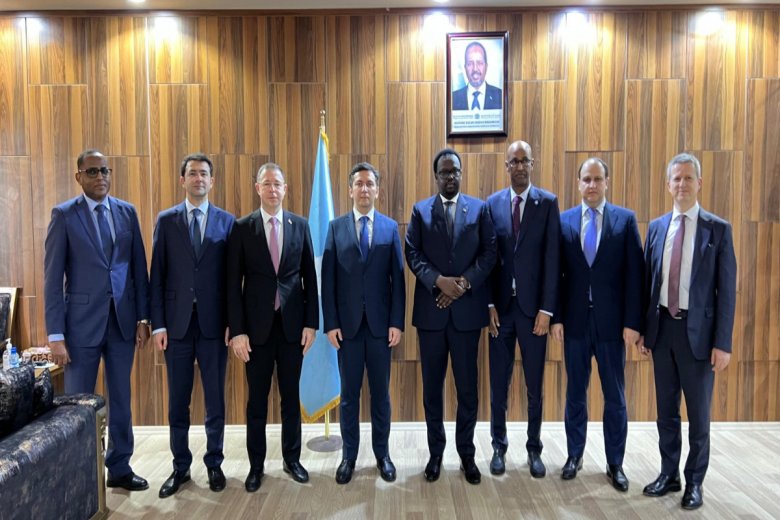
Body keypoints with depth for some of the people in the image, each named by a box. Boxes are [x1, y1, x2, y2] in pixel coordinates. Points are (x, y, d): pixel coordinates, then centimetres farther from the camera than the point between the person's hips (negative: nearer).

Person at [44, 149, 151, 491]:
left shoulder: (127, 212, 5)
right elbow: (53, 278, -6)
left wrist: (143, 317, 3)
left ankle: (119, 468, 28)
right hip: (83, 322, -3)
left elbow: (139, 267, 7)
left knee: (121, 399, 13)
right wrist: (56, 335, -10)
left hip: (123, 320, 3)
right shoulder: (64, 215, -4)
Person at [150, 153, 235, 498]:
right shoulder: (166, 220, 5)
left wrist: (233, 322, -3)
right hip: (177, 323, 1)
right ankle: (180, 467, 25)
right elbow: (157, 276, 2)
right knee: (178, 401, 10)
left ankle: (214, 463, 26)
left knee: (215, 398, 9)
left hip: (213, 323, 0)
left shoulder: (226, 221, 3)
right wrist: (157, 323, -3)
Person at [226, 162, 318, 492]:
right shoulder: (242, 228, -1)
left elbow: (309, 277, 4)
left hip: (292, 323, 1)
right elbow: (233, 282, -3)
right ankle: (256, 465, 25)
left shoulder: (300, 225, 3)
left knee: (290, 395, 12)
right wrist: (237, 330, -8)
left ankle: (291, 458, 29)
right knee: (257, 399, 10)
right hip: (256, 325, -1)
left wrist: (311, 322, -1)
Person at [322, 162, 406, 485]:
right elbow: (328, 279, 0)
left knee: (380, 392, 11)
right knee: (349, 393, 9)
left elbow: (397, 279, 1)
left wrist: (396, 322, -5)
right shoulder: (336, 228, 4)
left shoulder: (390, 228, 4)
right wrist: (331, 323, -6)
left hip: (380, 323, 0)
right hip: (347, 323, 0)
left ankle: (382, 454, 25)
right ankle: (349, 455, 23)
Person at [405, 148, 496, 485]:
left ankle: (466, 453, 23)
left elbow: (489, 252, -1)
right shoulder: (420, 210, 7)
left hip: (467, 309, 0)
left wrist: (465, 282, -14)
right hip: (431, 309, 1)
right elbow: (412, 254, -1)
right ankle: (436, 453, 24)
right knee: (432, 386, 10)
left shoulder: (479, 209, 6)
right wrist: (438, 280, -16)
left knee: (467, 387, 7)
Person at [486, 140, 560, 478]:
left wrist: (547, 309, -9)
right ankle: (499, 447, 26)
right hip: (500, 307, 1)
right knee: (498, 383, 10)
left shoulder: (547, 202, 0)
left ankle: (534, 450, 26)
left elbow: (552, 259, -5)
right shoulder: (492, 203, 5)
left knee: (535, 385, 10)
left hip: (533, 307, -1)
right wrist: (488, 304, -4)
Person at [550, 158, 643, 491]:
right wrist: (556, 317, -2)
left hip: (612, 322, -1)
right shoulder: (564, 221, 3)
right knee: (575, 392, 13)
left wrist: (632, 322, -8)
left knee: (615, 396, 9)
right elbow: (556, 273, 2)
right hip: (575, 321, 1)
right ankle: (574, 455, 29)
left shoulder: (625, 219, 0)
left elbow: (635, 274, -4)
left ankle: (615, 463, 24)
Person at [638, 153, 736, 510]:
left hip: (698, 331, -3)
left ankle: (694, 481, 25)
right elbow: (647, 282, 8)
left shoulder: (718, 229, -4)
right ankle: (669, 474, 29)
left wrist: (722, 343, -10)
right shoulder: (656, 227, 6)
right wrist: (643, 330, 6)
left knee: (698, 413, 9)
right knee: (666, 409, 14)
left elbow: (727, 290, -6)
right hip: (662, 327, 4)